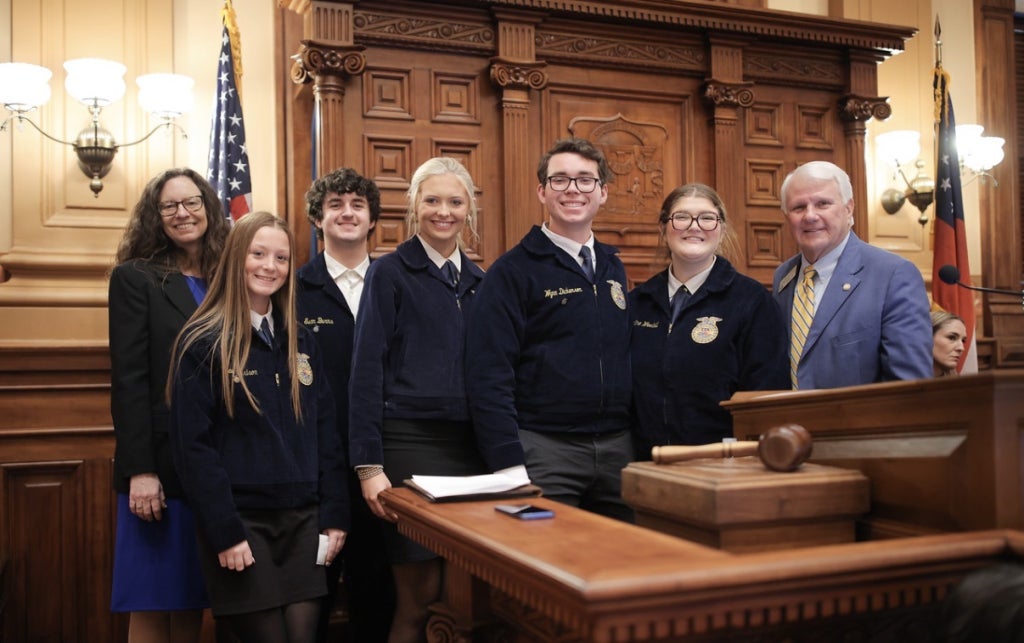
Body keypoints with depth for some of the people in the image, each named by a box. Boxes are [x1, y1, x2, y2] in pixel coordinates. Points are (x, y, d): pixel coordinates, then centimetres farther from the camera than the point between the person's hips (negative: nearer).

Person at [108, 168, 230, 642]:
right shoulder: (135, 278, 0)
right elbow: (128, 380, -7)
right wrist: (140, 470, -14)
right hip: (163, 462, -3)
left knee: (194, 600, 12)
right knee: (153, 604, 4)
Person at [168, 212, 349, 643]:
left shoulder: (301, 341, 10)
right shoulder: (202, 343, -7)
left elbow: (325, 433, 10)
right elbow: (193, 445, -11)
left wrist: (334, 514, 4)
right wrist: (224, 532, -15)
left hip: (301, 520, 5)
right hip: (239, 521, -5)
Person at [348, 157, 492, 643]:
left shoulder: (478, 281, 14)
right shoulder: (389, 273, -1)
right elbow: (366, 371, -6)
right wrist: (368, 464, -12)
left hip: (472, 445, 5)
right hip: (410, 442, -5)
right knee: (420, 597, -1)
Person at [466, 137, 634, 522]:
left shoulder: (613, 268, 14)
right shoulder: (512, 271, -5)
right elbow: (488, 377, -11)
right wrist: (509, 466, -17)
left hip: (619, 448, 6)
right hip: (544, 451, -5)